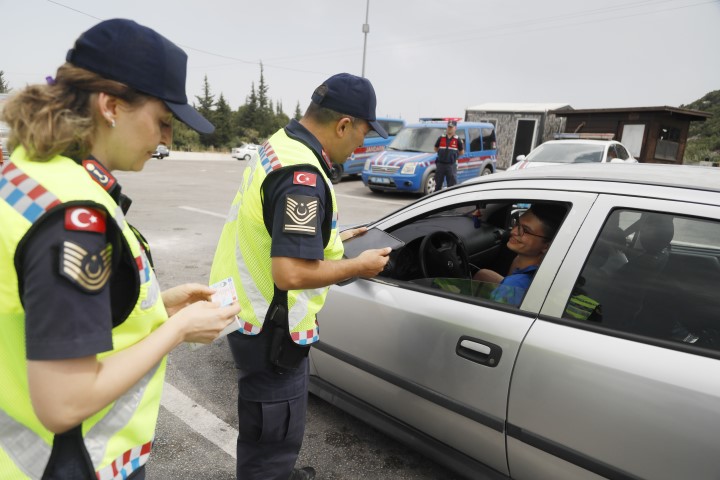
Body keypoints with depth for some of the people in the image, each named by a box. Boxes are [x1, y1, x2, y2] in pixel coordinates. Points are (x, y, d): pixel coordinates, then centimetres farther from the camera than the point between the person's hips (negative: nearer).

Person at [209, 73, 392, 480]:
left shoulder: (280, 145, 4)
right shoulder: (302, 176, -27)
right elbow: (290, 274, -33)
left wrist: (333, 241, 14)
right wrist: (359, 265, -18)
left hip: (253, 311, 10)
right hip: (270, 328, -10)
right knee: (275, 435, 12)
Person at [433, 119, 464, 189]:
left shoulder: (458, 140, -1)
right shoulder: (441, 138, 4)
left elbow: (462, 152, 7)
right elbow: (436, 148, 16)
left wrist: (454, 155, 7)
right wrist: (442, 153, 10)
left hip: (451, 165, -2)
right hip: (440, 164, 2)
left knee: (451, 185, 2)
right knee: (438, 184, 9)